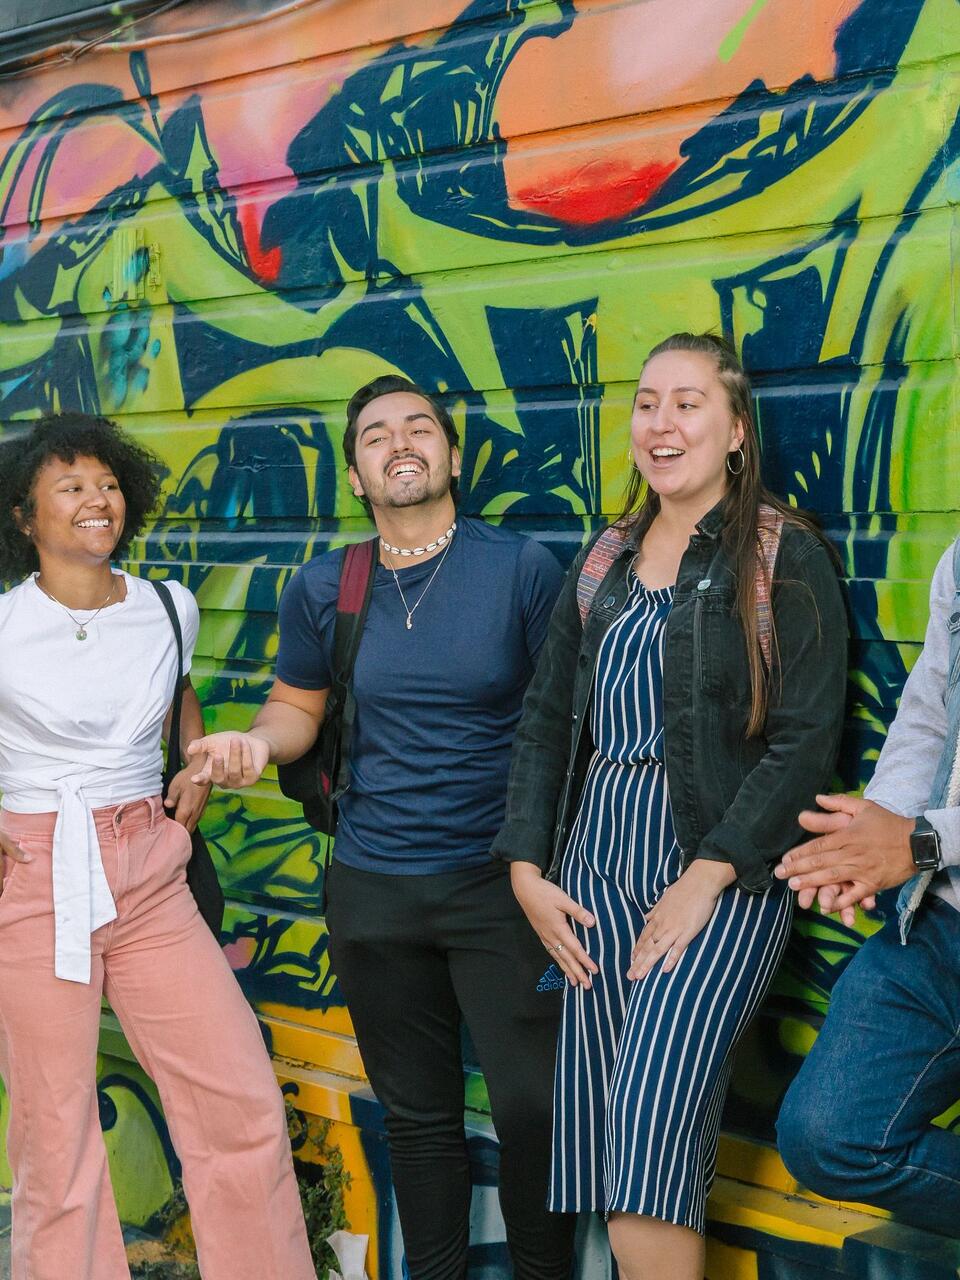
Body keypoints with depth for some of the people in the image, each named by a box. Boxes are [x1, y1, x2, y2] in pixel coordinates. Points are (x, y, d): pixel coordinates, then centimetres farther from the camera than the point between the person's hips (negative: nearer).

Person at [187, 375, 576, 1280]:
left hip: (499, 880, -3)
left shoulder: (521, 568, -7)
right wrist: (257, 744, -9)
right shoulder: (321, 588, 2)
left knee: (530, 1106, -1)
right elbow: (298, 706, 13)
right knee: (417, 1112, 16)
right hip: (372, 889, 3)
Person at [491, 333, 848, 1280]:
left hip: (723, 872, -5)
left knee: (649, 1122, -14)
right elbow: (544, 721, 14)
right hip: (597, 865, 6)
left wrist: (708, 876, -16)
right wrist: (526, 866, 4)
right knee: (602, 1123, 6)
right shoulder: (604, 563, 14)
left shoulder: (783, 555, -3)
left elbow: (806, 738, -11)